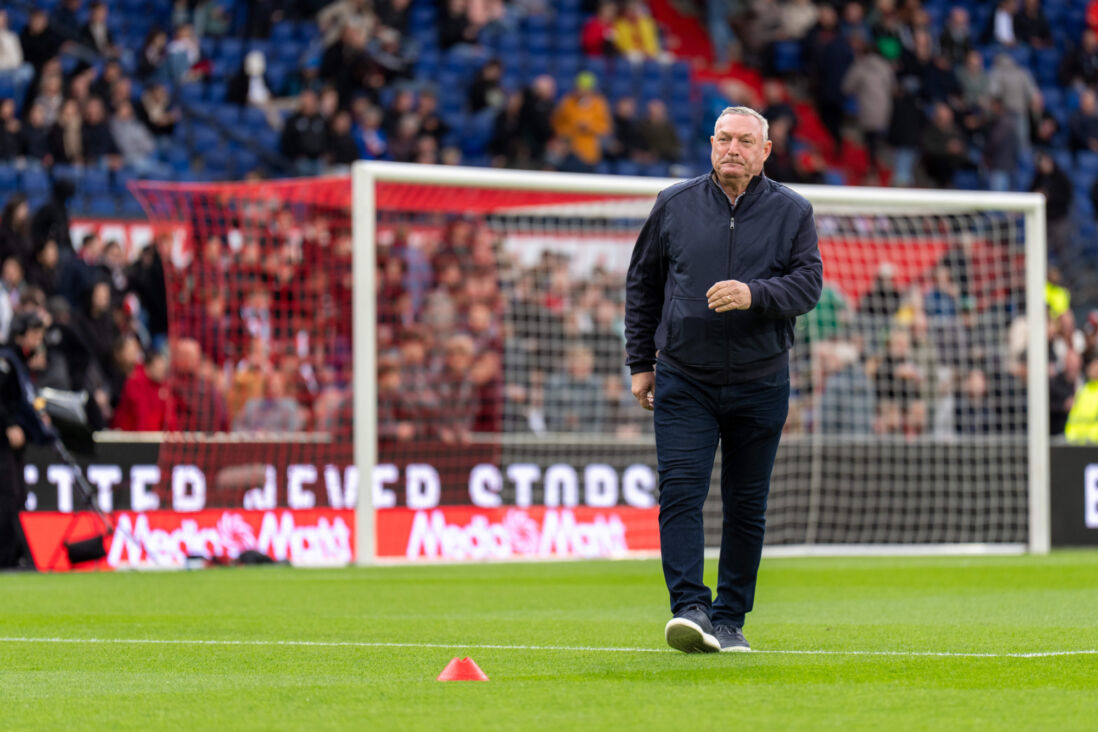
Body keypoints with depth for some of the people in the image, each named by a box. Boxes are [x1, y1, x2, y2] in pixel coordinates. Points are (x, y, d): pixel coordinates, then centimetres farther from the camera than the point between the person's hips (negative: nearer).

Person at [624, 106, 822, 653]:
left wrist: (754, 294, -26)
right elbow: (641, 284, 13)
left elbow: (808, 283, -7)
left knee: (746, 506, 6)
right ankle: (690, 609, -19)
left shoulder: (792, 212, 2)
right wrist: (640, 363, 9)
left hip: (760, 384, 0)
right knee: (680, 493, -14)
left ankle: (729, 619, 14)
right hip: (683, 382, 0)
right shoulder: (674, 205, 5)